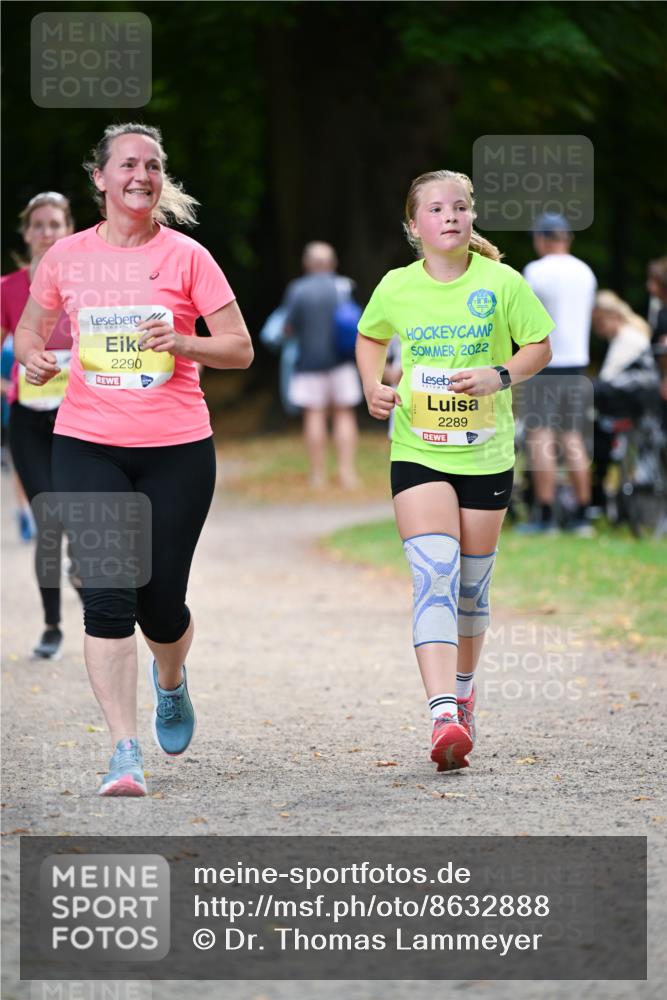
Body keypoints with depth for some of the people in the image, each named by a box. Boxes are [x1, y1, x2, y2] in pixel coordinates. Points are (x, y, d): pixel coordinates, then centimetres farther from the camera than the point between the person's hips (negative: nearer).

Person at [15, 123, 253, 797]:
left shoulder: (186, 256, 0)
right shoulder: (67, 256, 4)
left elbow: (240, 348, 2)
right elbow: (30, 327, 19)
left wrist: (182, 342, -17)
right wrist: (33, 356, -4)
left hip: (177, 448, 0)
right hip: (87, 444, 0)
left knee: (161, 601, 4)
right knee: (106, 596, -11)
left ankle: (170, 682, 41)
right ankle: (125, 753, -9)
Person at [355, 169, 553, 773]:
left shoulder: (502, 283, -5)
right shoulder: (396, 288, -1)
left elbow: (540, 347, 3)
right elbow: (370, 338, 18)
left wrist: (501, 375, -16)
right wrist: (373, 388, 1)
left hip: (486, 455, 1)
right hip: (417, 452, -1)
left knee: (471, 585, 12)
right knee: (434, 576, -17)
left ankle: (463, 693, 38)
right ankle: (444, 718, -28)